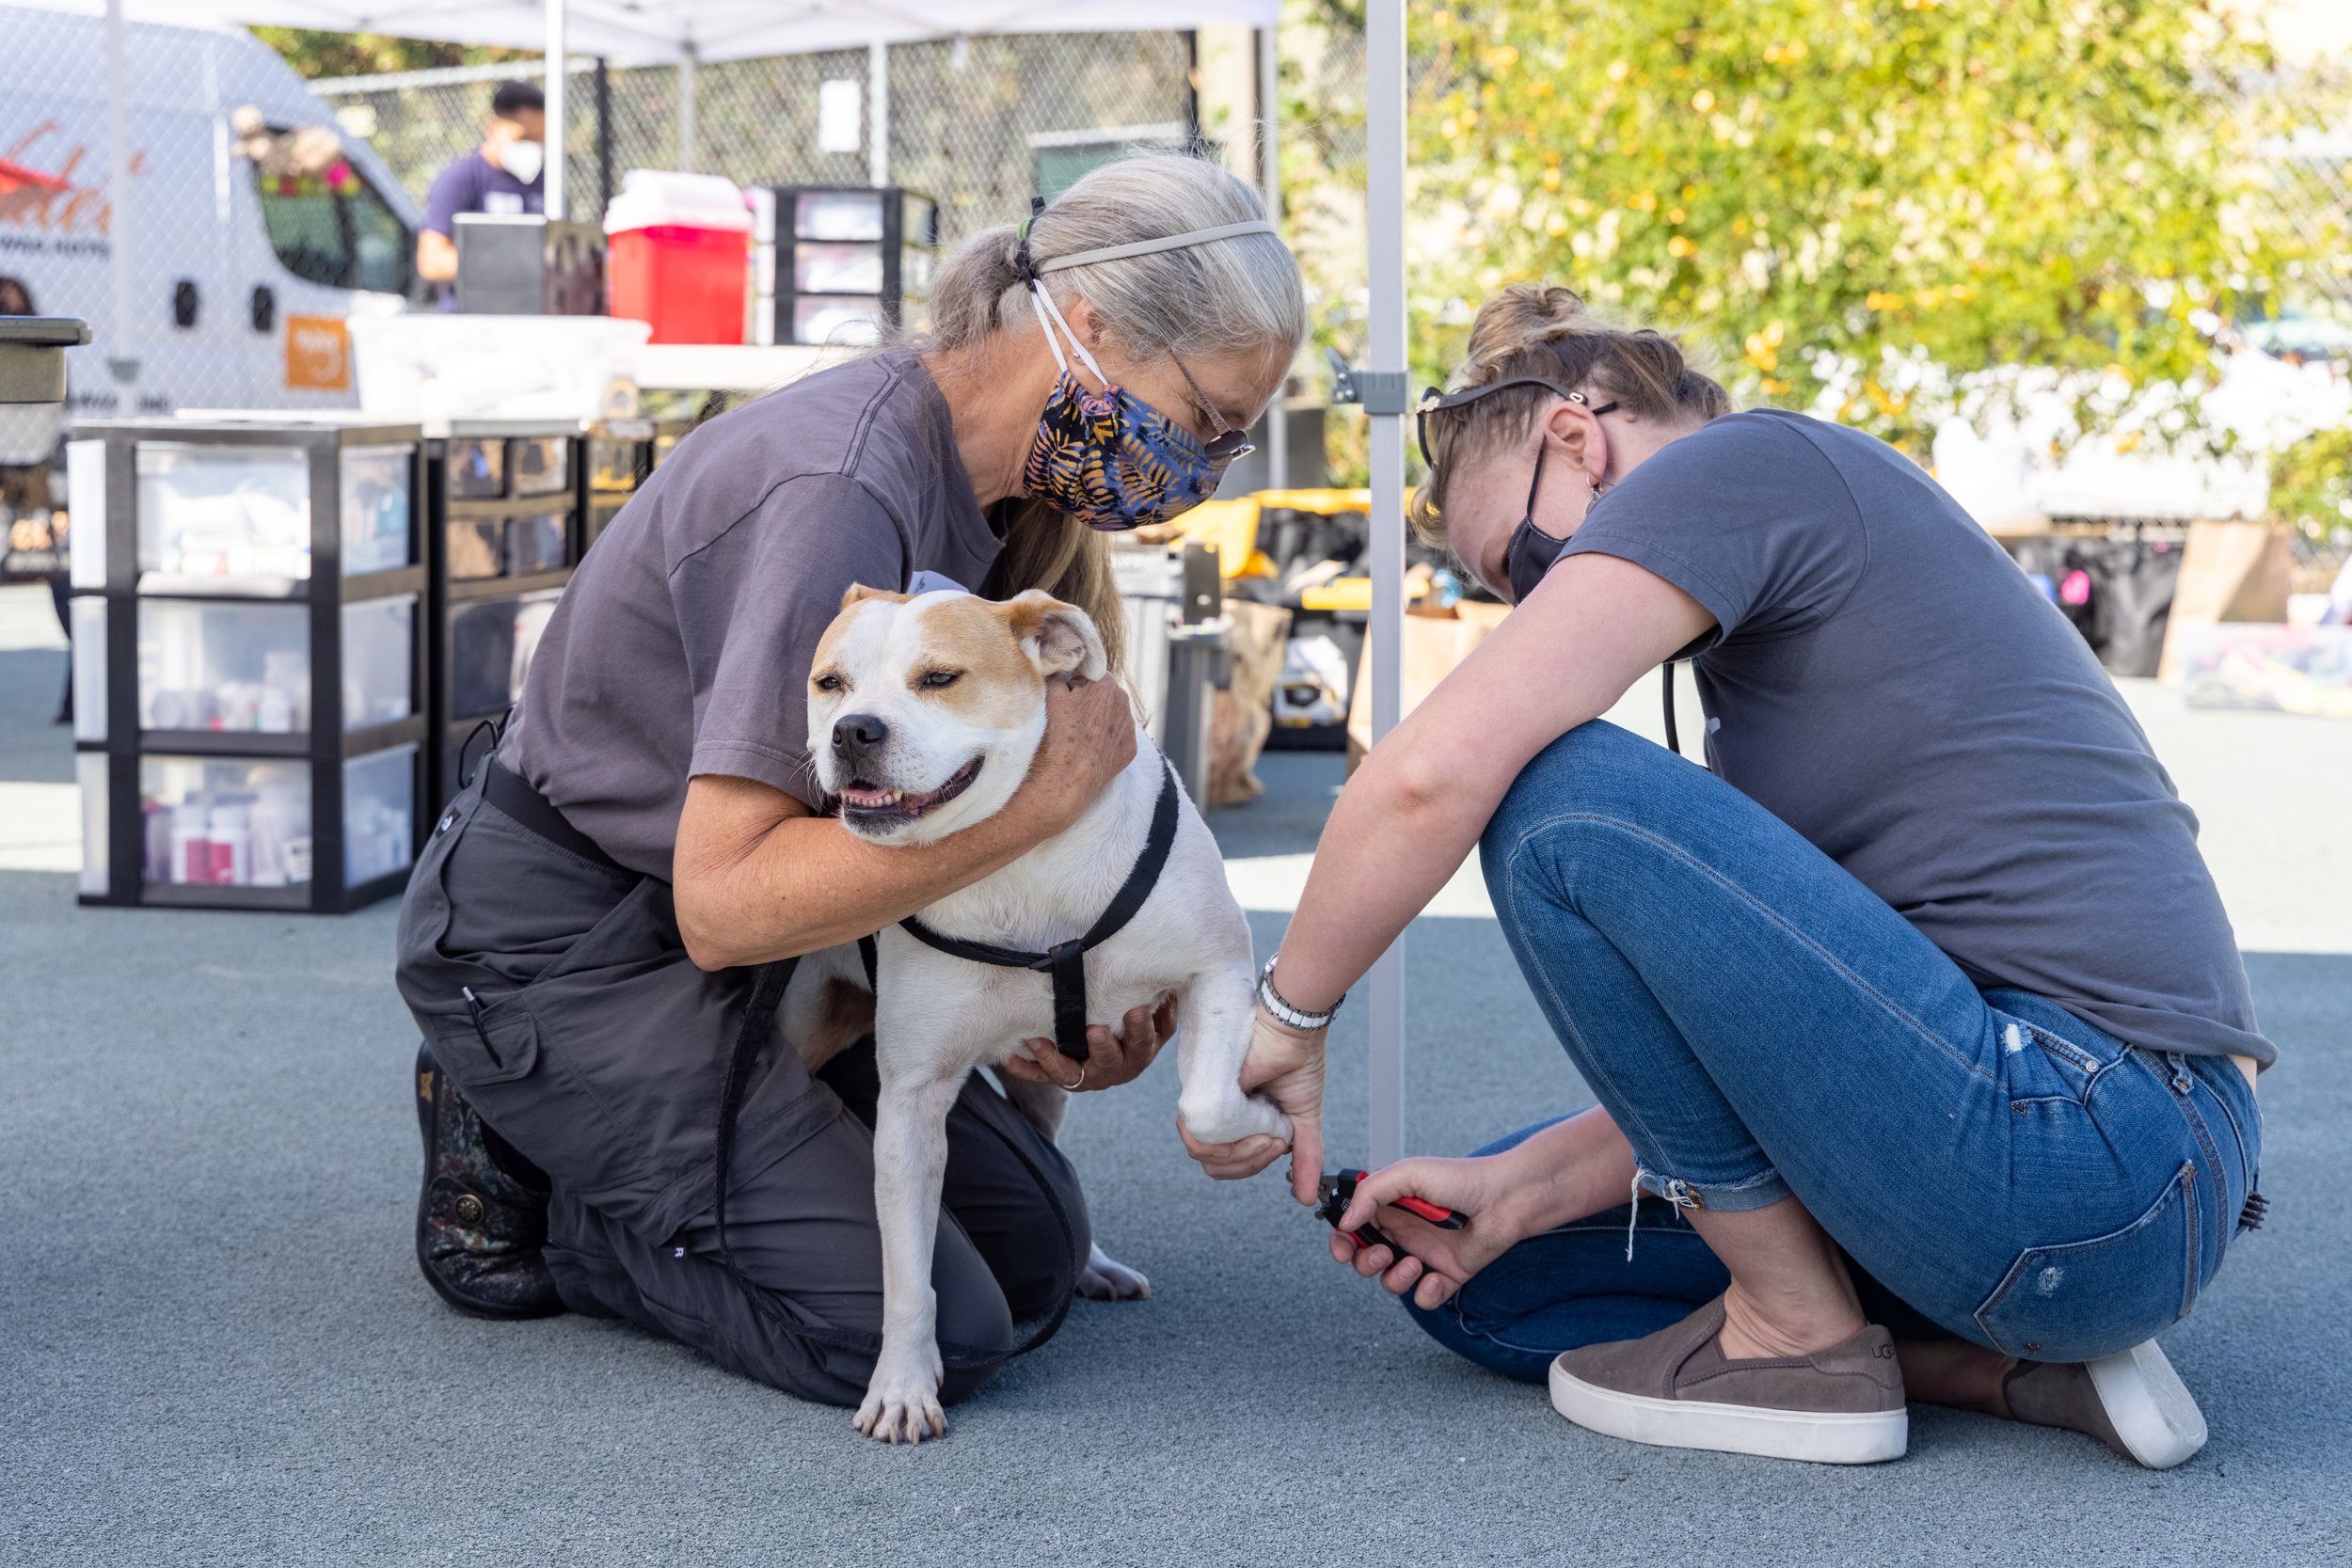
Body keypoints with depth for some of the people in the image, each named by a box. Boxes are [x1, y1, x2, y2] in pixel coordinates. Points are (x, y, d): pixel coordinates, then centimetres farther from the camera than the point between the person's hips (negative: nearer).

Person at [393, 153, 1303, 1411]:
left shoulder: (998, 490, 1)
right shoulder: (842, 495, -29)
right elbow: (726, 899, -31)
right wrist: (1044, 796, -31)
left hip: (734, 932, 9)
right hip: (561, 944, -9)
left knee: (1032, 1248, 5)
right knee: (934, 1334, -16)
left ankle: (602, 1141, 15)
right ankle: (521, 1173, 3)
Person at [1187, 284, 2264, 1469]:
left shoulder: (1746, 462, -6)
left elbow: (1436, 773, -19)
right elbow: (1773, 1030, 19)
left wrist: (1287, 1016, -4)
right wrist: (1521, 1190, 11)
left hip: (2079, 1165, -10)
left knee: (1560, 797, -16)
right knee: (1477, 1277, 15)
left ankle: (1800, 1337, -3)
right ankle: (2010, 1366, 5)